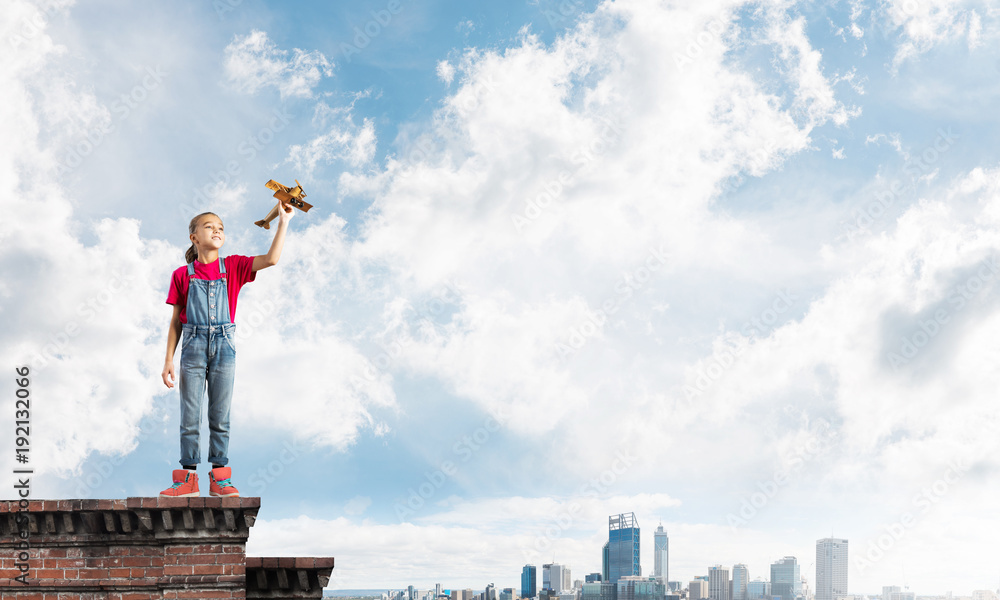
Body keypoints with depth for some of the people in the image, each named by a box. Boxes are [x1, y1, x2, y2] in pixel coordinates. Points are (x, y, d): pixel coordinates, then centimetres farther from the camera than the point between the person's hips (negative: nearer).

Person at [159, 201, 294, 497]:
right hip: (193, 346, 0)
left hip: (224, 346, 1)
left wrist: (283, 222, -13)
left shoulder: (233, 267, 7)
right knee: (190, 415, 0)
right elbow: (176, 321, 6)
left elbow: (271, 259, -8)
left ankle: (220, 476, 9)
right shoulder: (182, 275, 5)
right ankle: (188, 477, 5)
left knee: (220, 415, 4)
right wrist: (168, 360, 2)